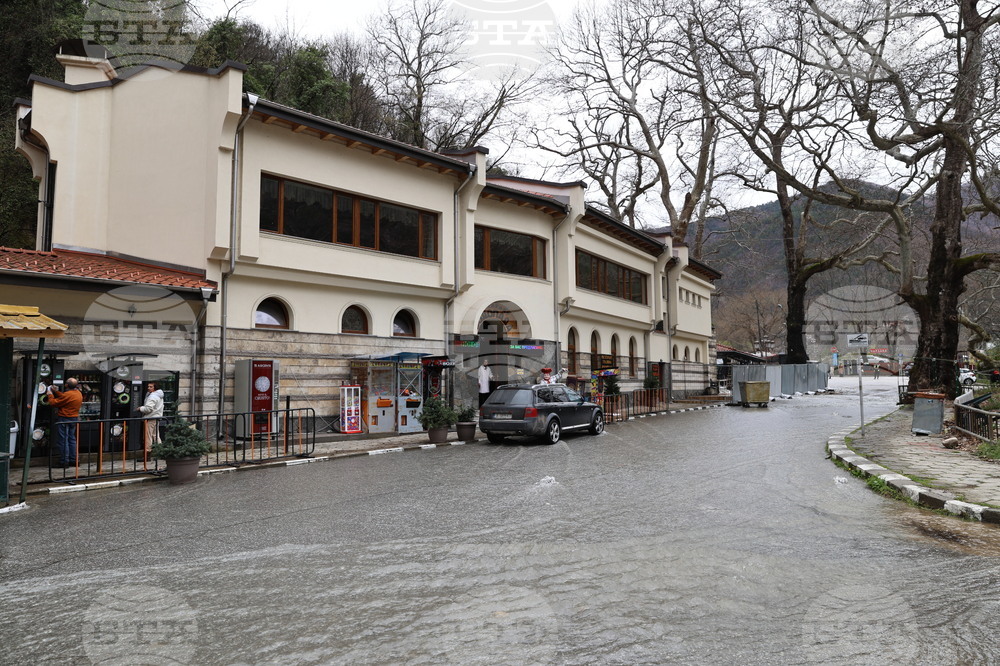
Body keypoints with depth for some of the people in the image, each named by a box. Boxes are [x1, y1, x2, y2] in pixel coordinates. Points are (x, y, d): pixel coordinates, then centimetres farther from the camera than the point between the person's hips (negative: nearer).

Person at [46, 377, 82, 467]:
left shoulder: (68, 395, -23)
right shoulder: (78, 393, 4)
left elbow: (53, 403, -15)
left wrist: (50, 394, 1)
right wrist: (56, 391, 20)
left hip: (64, 419, -8)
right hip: (74, 419, 9)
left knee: (62, 440, -1)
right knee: (71, 439, 15)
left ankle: (64, 462, 2)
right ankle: (73, 460, 19)